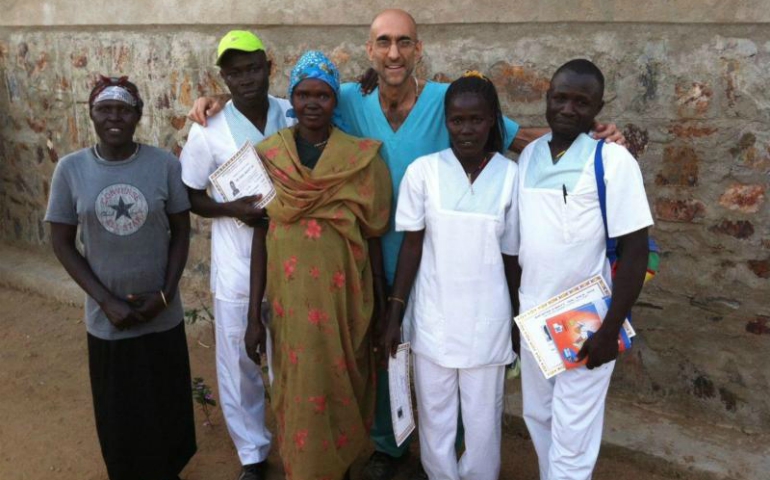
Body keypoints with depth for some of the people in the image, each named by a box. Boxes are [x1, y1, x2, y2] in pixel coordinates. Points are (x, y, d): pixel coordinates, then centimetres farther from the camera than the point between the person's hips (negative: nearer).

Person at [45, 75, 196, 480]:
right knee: (120, 416, 13)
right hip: (106, 320, 0)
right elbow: (62, 243, -3)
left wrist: (164, 295, -11)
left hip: (163, 316, 0)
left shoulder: (164, 164, -9)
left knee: (168, 408, 16)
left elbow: (181, 233, -2)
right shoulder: (70, 169, -8)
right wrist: (106, 301, -11)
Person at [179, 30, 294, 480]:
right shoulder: (208, 130, -9)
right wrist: (232, 209, -17)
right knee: (240, 363, 10)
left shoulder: (293, 116, -2)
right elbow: (190, 197, -1)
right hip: (238, 267, -1)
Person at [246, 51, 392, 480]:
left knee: (341, 389, 11)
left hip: (343, 298, -1)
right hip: (290, 300, 1)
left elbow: (372, 236, -1)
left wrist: (381, 307, 2)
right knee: (298, 393, 12)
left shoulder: (362, 158, -5)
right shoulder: (269, 156, -1)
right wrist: (254, 313, 0)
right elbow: (261, 235, 1)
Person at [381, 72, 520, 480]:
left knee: (483, 419, 13)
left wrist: (521, 321, 6)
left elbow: (512, 256, 0)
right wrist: (394, 314, -3)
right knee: (435, 415, 15)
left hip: (486, 320, 0)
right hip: (432, 317, 0)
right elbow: (411, 246, -2)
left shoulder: (511, 176, -7)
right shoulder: (423, 171, -8)